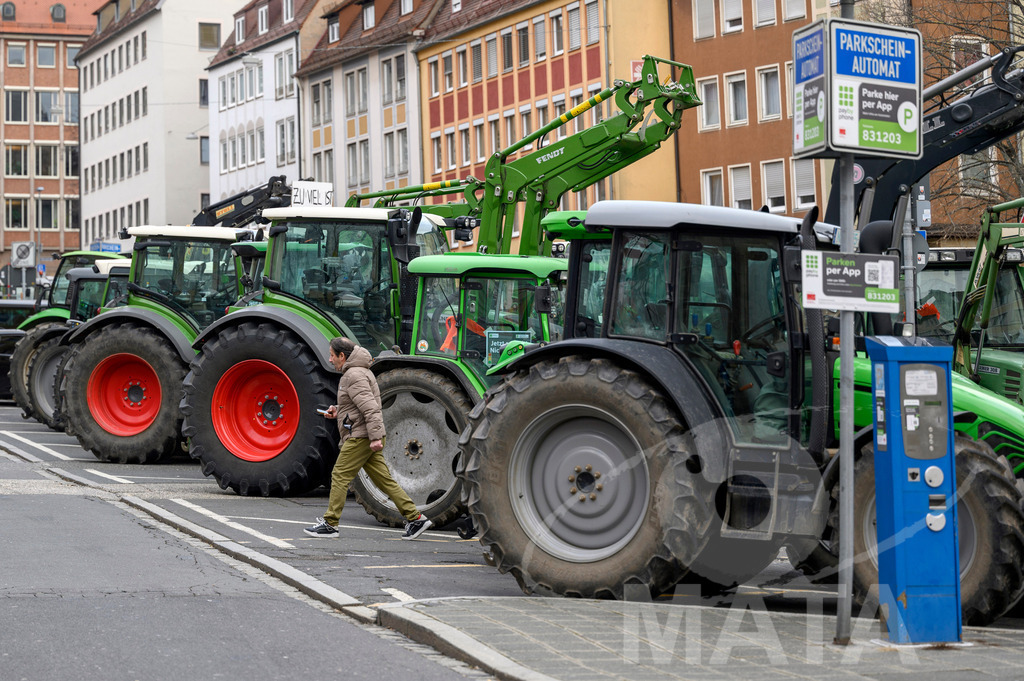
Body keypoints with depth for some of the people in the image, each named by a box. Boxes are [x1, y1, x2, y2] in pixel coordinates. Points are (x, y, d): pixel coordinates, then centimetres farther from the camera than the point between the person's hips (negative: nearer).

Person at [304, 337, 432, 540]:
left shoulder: (354, 375, -14)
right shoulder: (352, 373, 20)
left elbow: (370, 408, -24)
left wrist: (375, 437, -29)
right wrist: (337, 411, 18)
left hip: (361, 437, -10)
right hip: (369, 438, 10)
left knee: (340, 476, -3)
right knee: (384, 480, 7)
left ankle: (329, 524, 2)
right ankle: (416, 518, 3)